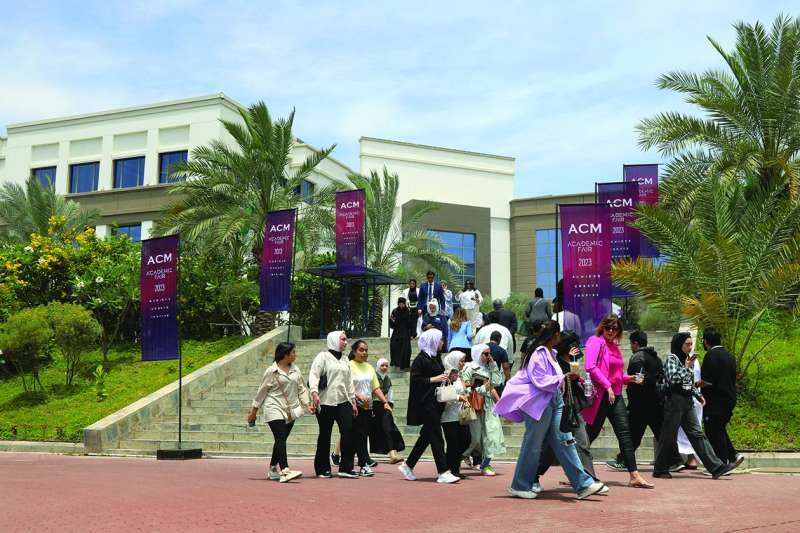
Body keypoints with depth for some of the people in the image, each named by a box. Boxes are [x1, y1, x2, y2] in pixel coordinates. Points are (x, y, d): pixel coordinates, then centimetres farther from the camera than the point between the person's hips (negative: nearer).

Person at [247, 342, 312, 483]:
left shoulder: (295, 369, 10)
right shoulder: (272, 371, -6)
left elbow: (301, 388, 15)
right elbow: (262, 391, 0)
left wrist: (307, 404, 4)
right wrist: (254, 410, 4)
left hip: (290, 410, 6)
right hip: (275, 409, -6)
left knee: (281, 440, 11)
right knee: (281, 439, -17)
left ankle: (273, 469, 24)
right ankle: (284, 471, -26)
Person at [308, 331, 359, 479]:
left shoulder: (345, 360, 19)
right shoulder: (323, 356, -1)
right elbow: (313, 375, -12)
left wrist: (353, 401, 19)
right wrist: (314, 392, -27)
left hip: (343, 401, 5)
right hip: (325, 402, -5)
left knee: (348, 431, -9)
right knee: (325, 435, 2)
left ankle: (346, 468, -4)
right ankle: (323, 469, 13)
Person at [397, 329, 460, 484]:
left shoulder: (436, 358, 15)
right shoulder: (420, 359, -11)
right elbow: (415, 380, -16)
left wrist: (445, 378, 7)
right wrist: (434, 379, -18)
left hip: (435, 403, 9)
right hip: (425, 403, -9)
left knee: (427, 436, 13)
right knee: (436, 437, -7)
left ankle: (408, 465, 24)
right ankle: (443, 472, -4)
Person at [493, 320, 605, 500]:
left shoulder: (550, 353, 15)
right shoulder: (538, 354, -14)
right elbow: (540, 381, -20)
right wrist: (564, 377, -19)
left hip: (554, 401, 9)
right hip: (539, 403, -9)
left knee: (564, 441, 3)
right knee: (532, 445, 0)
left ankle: (583, 484, 0)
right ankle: (520, 486, 13)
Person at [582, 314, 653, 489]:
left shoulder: (614, 346, 19)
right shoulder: (595, 342, -6)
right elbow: (590, 367, -19)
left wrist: (628, 378, 8)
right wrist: (607, 386, -22)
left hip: (615, 395, 7)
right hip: (600, 395, -7)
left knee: (625, 432, 0)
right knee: (591, 433, -1)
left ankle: (634, 476, -1)